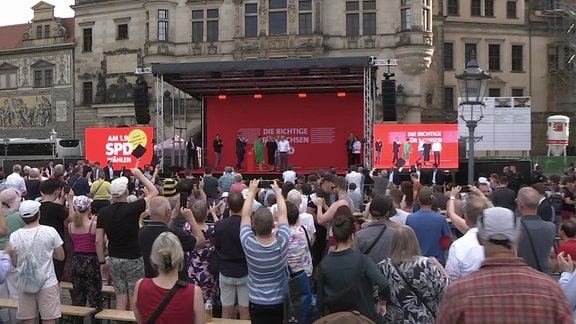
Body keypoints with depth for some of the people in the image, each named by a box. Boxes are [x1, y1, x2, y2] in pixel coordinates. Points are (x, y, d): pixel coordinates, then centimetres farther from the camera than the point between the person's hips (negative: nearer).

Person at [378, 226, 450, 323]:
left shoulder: (383, 267, -11)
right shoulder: (425, 265, -17)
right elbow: (447, 289, -8)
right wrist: (437, 264, 2)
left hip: (393, 319, 2)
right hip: (424, 320, -2)